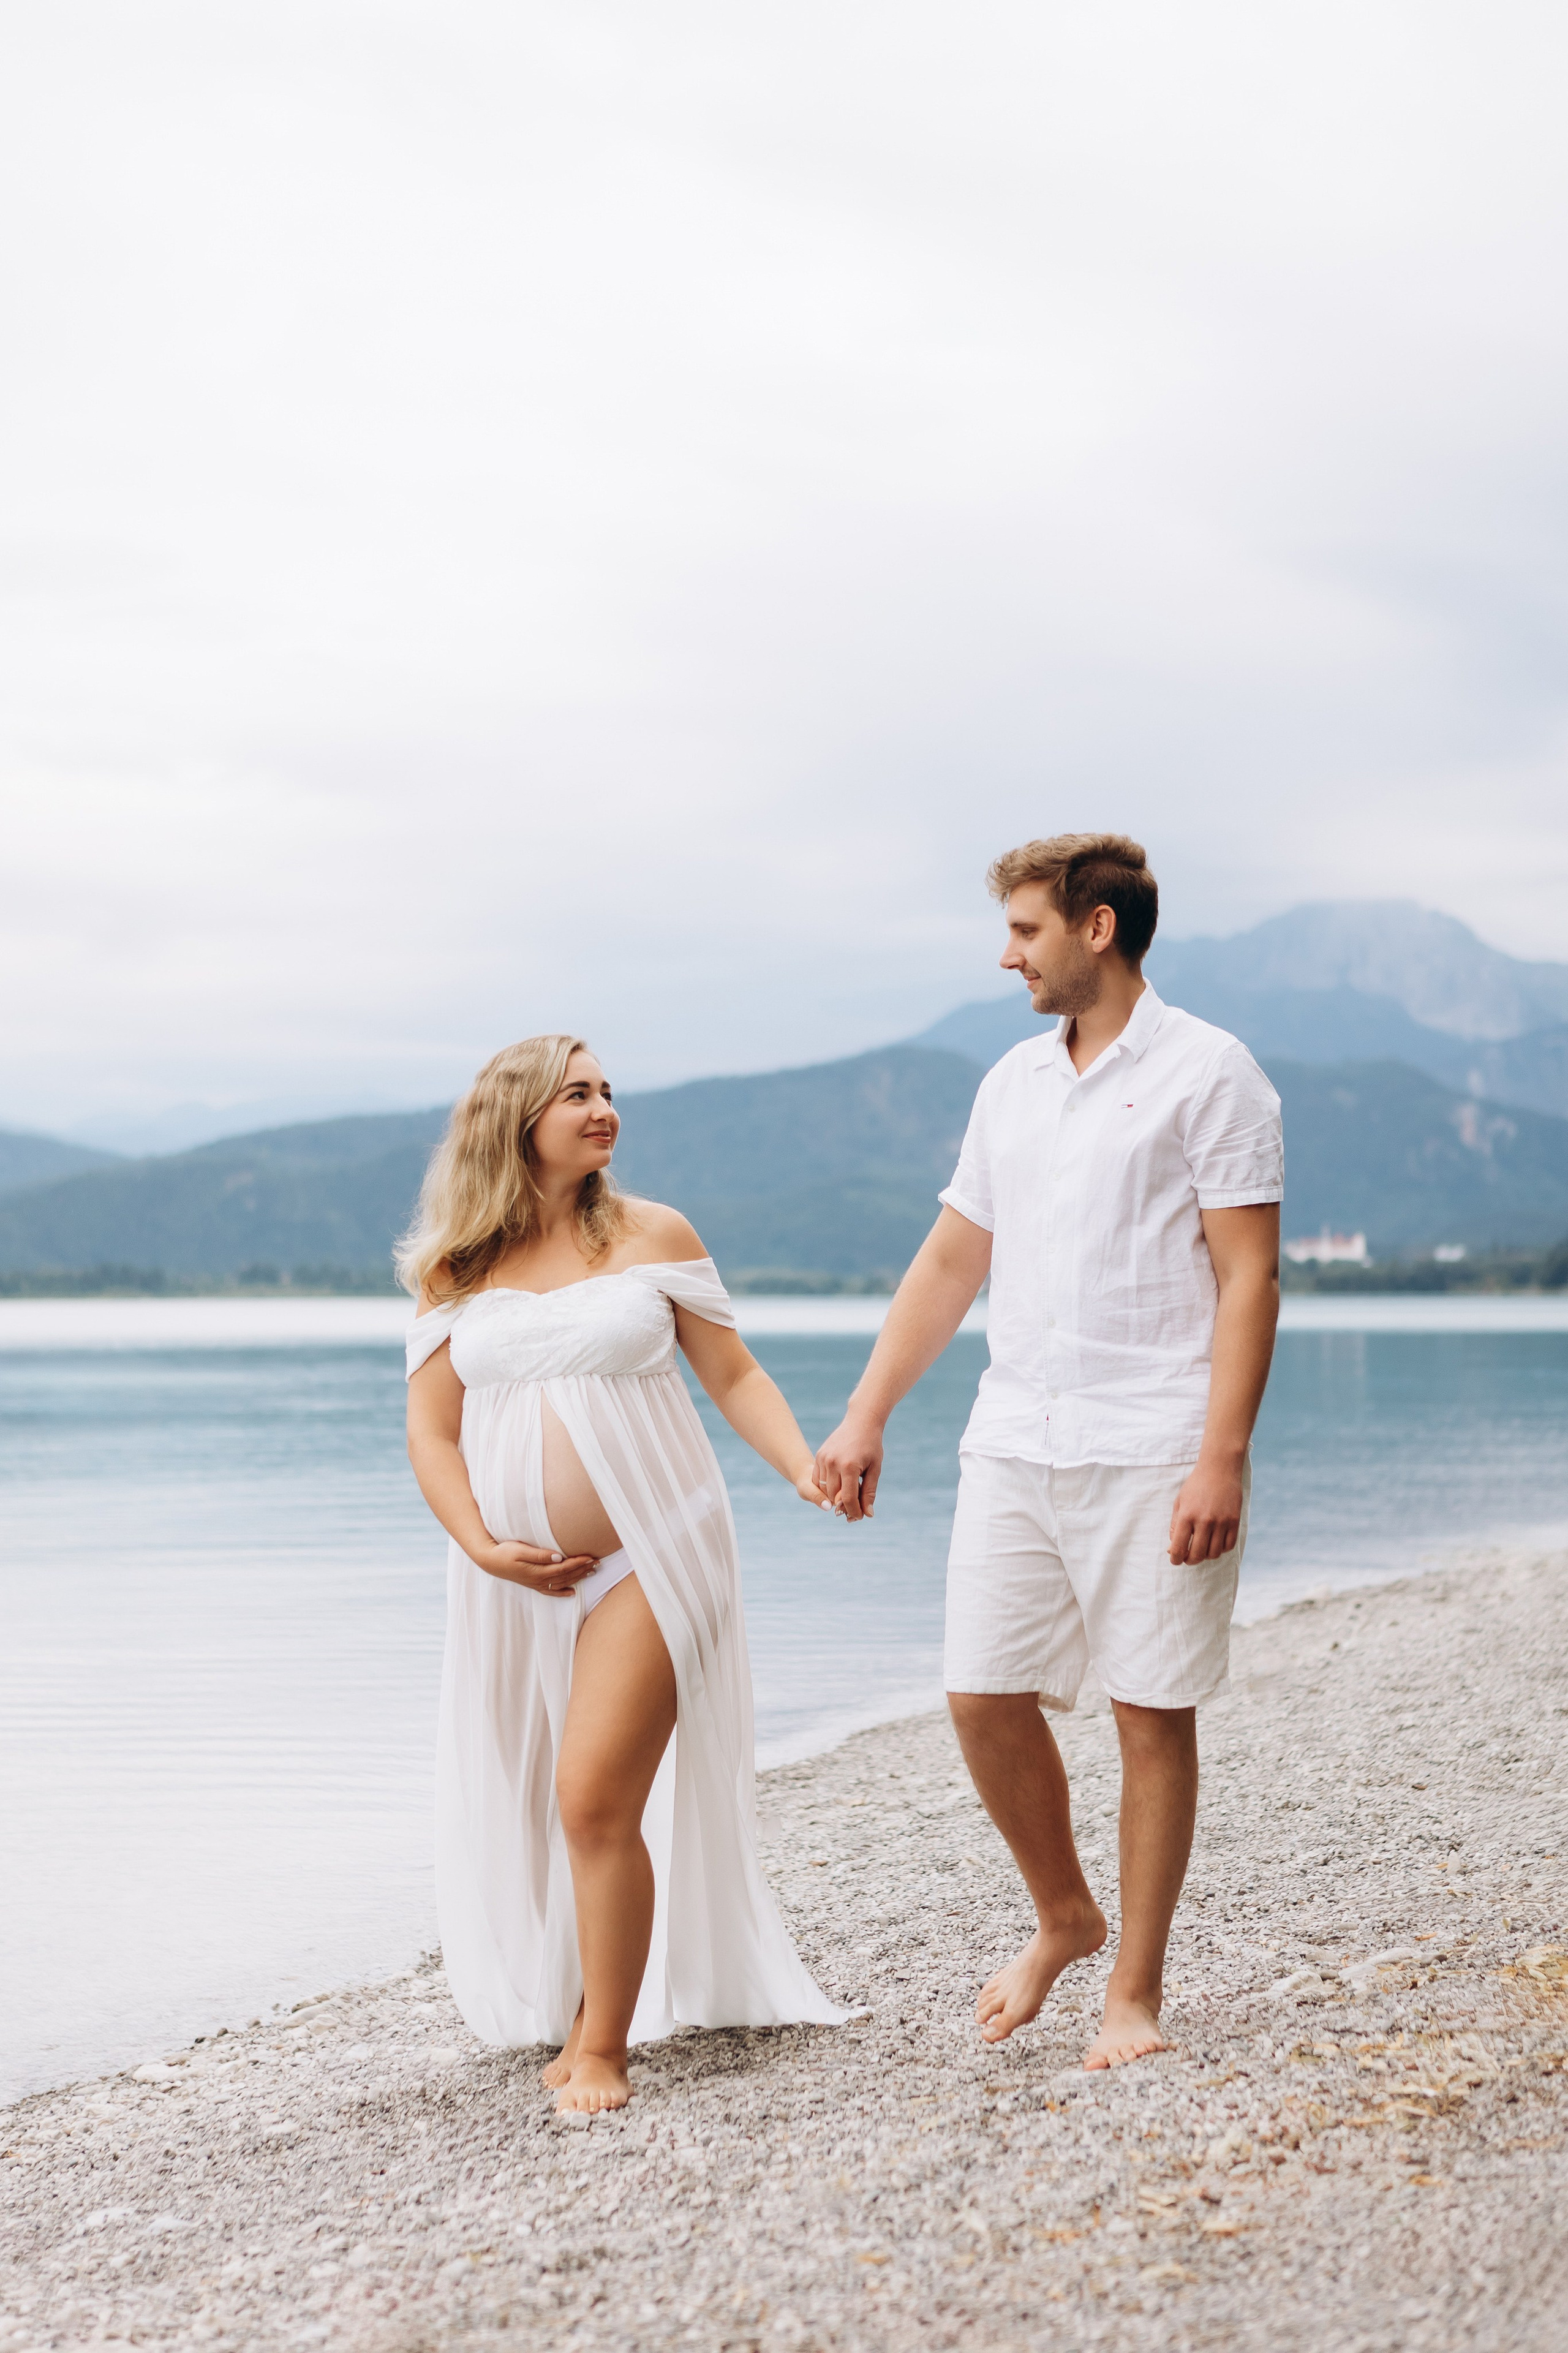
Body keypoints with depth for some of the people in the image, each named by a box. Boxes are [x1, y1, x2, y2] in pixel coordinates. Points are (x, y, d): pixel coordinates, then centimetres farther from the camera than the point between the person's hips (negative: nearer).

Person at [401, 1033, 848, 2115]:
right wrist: (479, 1542, -8)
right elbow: (431, 1431, 6)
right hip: (522, 1582, 3)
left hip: (646, 1559, -3)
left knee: (597, 1799, -13)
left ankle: (604, 2047, -1)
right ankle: (570, 2006, 29)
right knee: (521, 1814, 9)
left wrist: (809, 1470, -9)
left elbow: (735, 1375, 5)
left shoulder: (652, 1236, 3)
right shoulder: (456, 1272, 6)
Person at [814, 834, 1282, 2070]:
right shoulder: (1013, 1083, 15)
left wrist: (1222, 1458, -17)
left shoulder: (1208, 1073, -4)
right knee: (985, 1698, 3)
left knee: (1153, 1714, 0)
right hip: (1016, 1444, 6)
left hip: (1153, 1450, -6)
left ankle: (1136, 1991, 12)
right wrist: (865, 1417, 14)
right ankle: (1064, 1917, 27)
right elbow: (952, 1261, 19)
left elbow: (1249, 1275, -9)